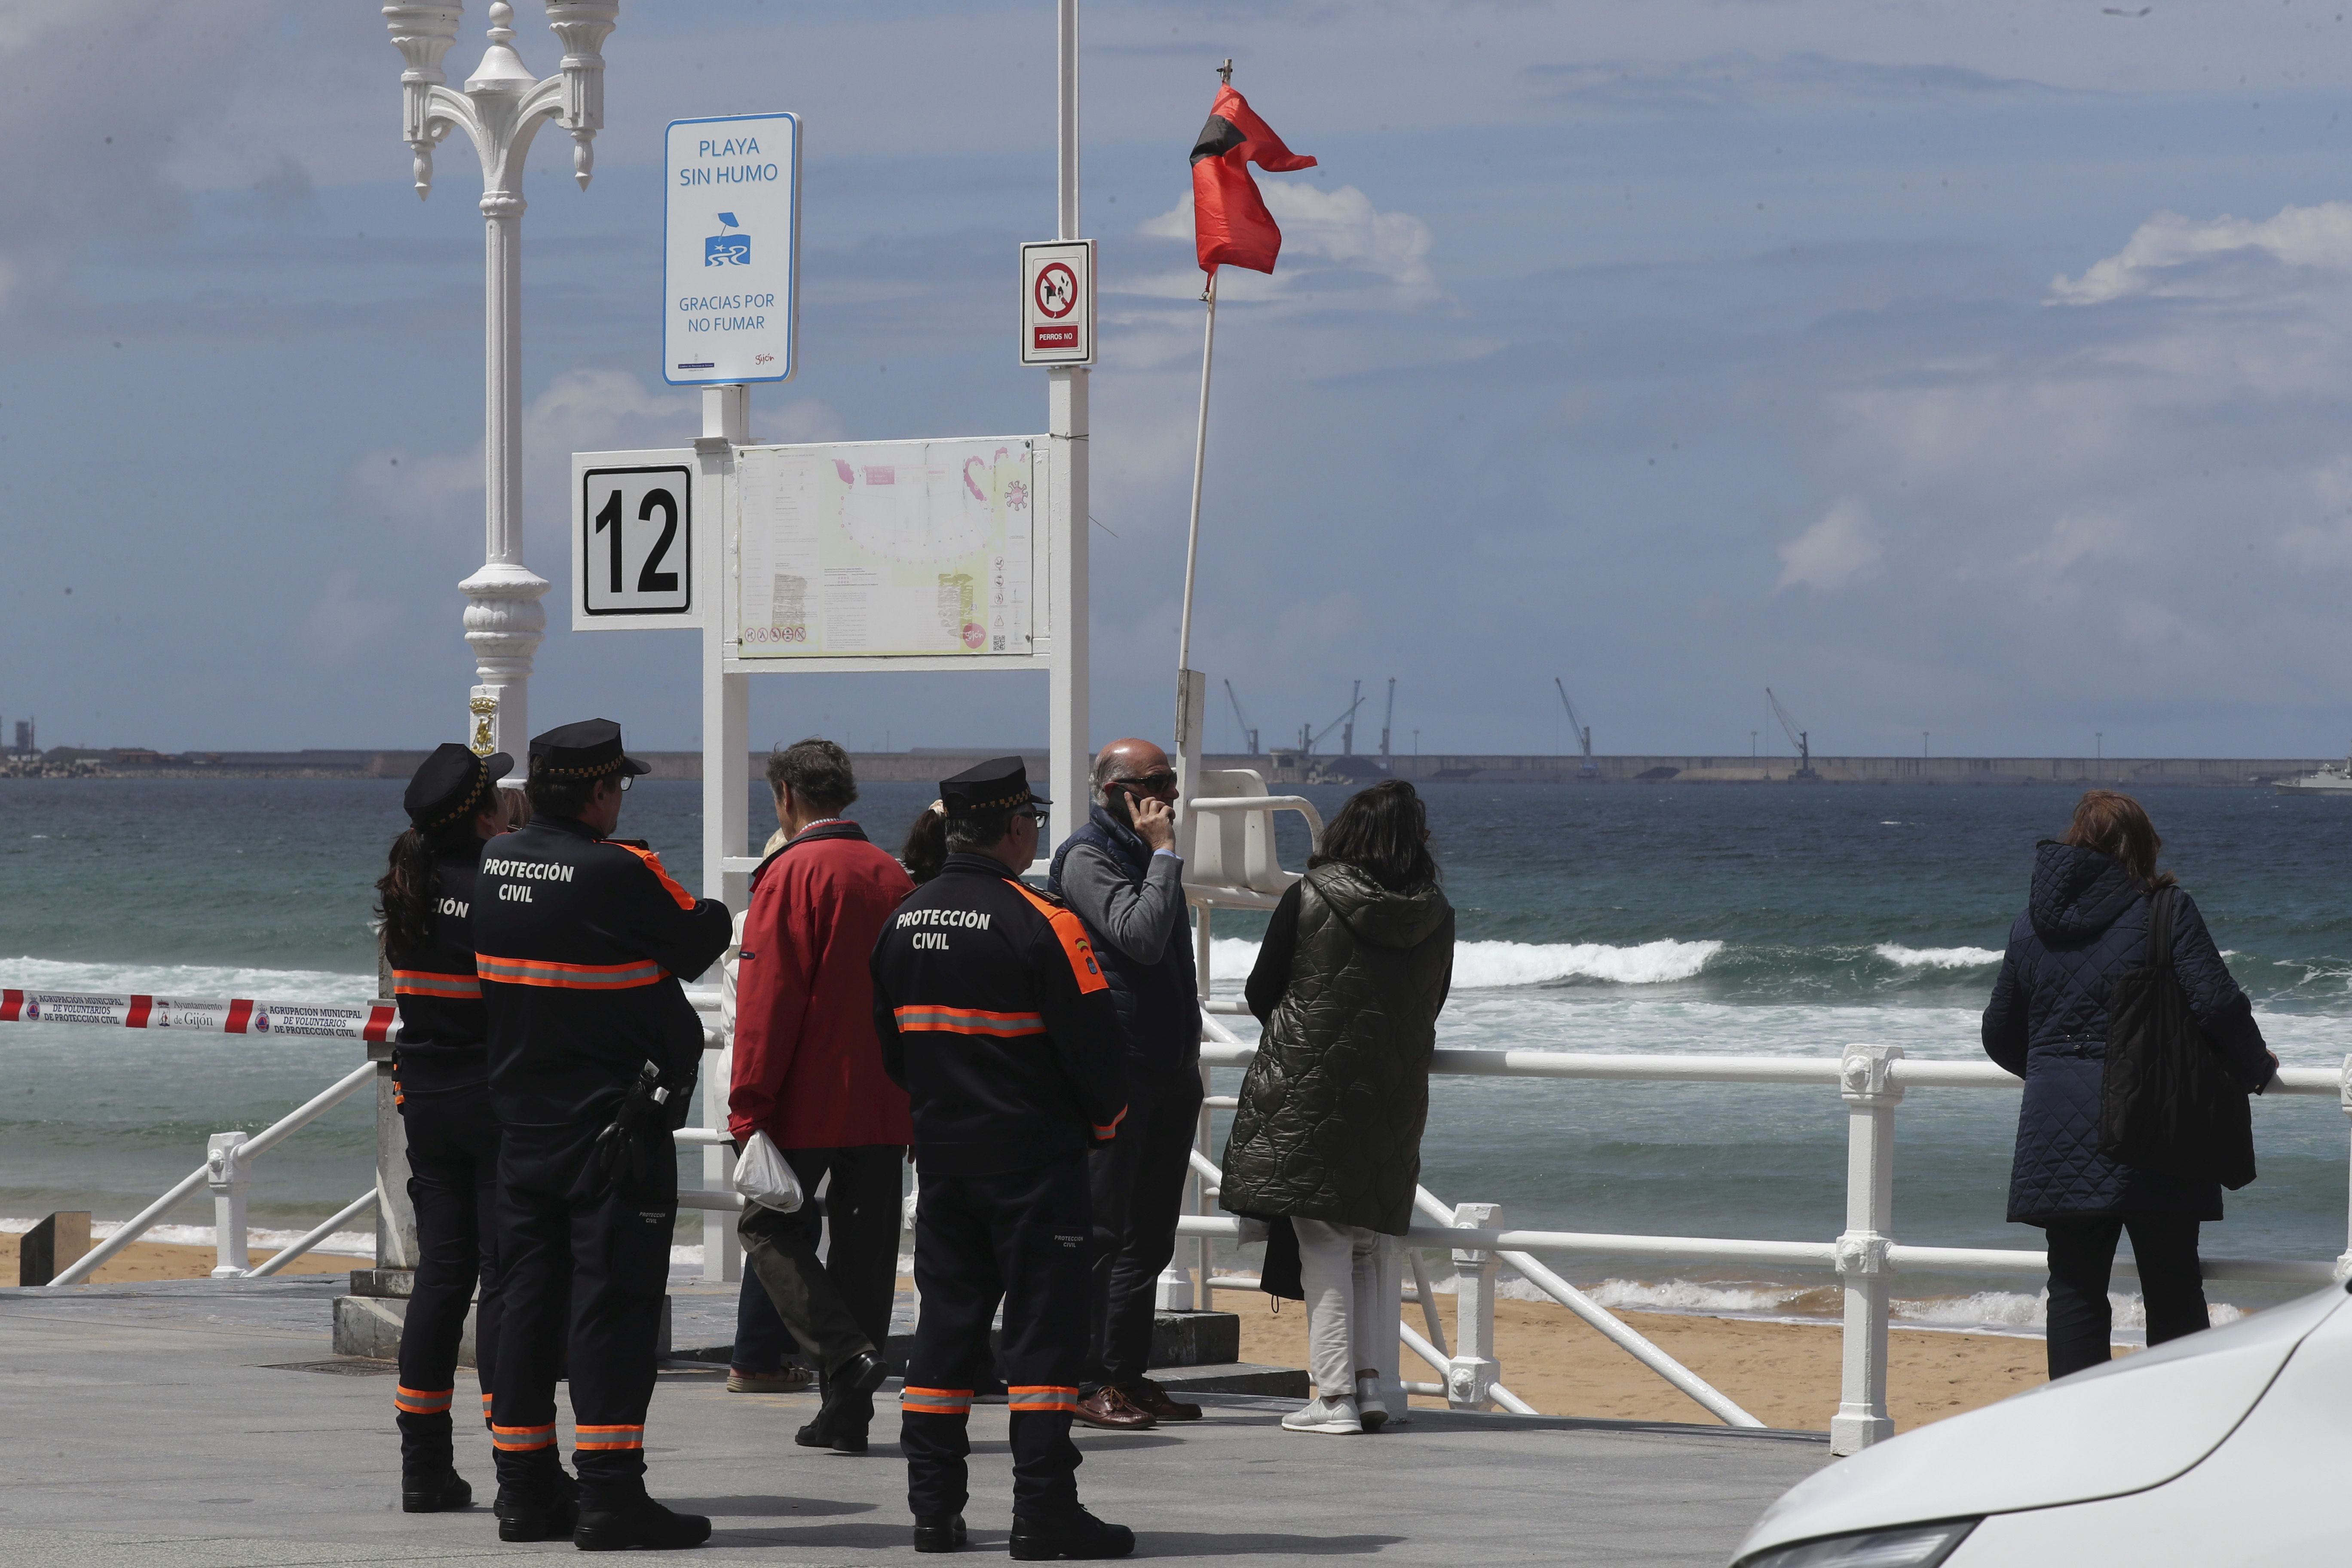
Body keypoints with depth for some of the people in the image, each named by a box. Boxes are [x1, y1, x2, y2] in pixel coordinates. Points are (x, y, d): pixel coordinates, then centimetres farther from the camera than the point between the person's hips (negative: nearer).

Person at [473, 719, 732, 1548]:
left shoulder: (497, 865, 4)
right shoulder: (619, 874, -18)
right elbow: (699, 939, -7)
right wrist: (717, 911, 16)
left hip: (522, 1126, 7)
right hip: (616, 1129, -7)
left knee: (527, 1300, 11)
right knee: (612, 1302, -6)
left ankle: (526, 1488, 15)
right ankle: (611, 1495, -9)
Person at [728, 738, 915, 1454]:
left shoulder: (792, 874, -10)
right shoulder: (893, 878, 10)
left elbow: (767, 1001, -14)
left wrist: (748, 1107, -11)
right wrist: (918, 1104, 19)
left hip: (808, 1100, -6)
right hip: (885, 1103, 6)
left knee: (769, 1227, 5)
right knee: (864, 1243, 8)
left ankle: (845, 1355, -16)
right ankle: (846, 1414, 9)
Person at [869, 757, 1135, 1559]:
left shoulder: (904, 921, 6)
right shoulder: (1040, 923, -15)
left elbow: (890, 1042, 15)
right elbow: (1094, 1042, -13)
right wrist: (1104, 1121, 5)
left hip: (941, 1153, 6)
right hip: (1034, 1157, -6)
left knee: (946, 1320, 11)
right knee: (1043, 1325, -3)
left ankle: (933, 1506, 11)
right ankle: (1045, 1511, -6)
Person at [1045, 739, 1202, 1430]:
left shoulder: (1147, 854, 19)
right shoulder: (1087, 856, -9)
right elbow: (1141, 938, -23)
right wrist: (1165, 852, -15)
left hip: (1167, 1066, 9)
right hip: (1114, 1066, -9)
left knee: (1149, 1234, 10)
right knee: (1102, 1230, -7)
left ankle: (1128, 1374, 14)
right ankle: (1085, 1381, -6)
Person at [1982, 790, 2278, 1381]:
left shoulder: (2033, 924, 10)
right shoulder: (2168, 914, -5)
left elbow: (2000, 1036, 17)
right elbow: (2218, 1005, -12)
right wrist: (2256, 1068, 6)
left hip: (2059, 1135, 3)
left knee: (2075, 1289, 6)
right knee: (2173, 1291, 4)